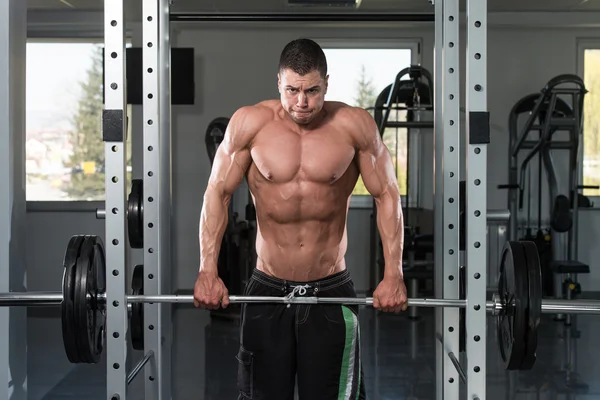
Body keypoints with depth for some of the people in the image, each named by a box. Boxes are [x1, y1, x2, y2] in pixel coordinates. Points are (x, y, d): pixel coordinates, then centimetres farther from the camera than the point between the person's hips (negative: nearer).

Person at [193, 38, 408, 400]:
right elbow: (218, 193, -1)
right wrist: (208, 272, -7)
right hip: (267, 289, 1)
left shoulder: (355, 125, -7)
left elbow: (387, 195, -1)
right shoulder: (250, 122, -6)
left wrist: (393, 275, -8)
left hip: (332, 290, -1)